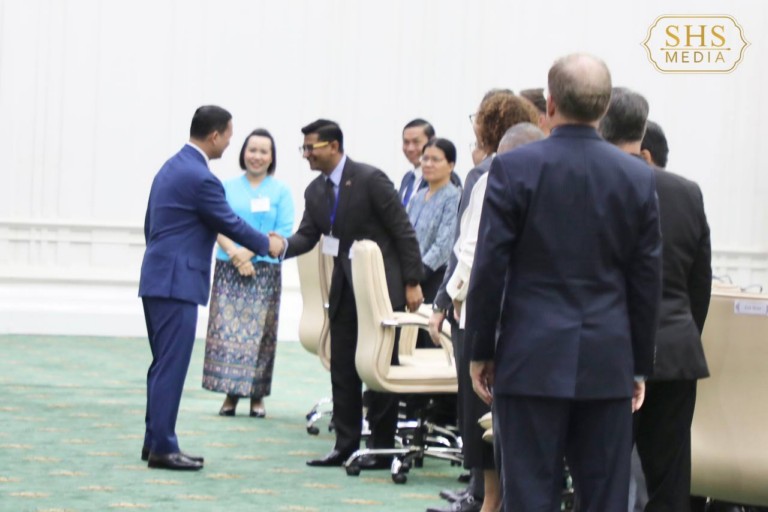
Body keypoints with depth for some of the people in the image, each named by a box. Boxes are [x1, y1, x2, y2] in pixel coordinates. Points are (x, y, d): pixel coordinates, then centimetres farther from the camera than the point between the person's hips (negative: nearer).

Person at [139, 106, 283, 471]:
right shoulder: (200, 177, -16)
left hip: (158, 277, 10)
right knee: (171, 365, -7)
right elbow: (230, 224, -8)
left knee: (164, 364, 13)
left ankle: (154, 441, 16)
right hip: (177, 281, -10)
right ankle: (162, 447, -6)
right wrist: (267, 246, 8)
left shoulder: (172, 167, 14)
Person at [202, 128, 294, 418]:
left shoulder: (280, 192, 6)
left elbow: (284, 233, -2)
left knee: (259, 332, -1)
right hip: (228, 269, 1)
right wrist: (234, 253, -14)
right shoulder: (228, 188, 10)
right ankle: (230, 394, 0)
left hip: (265, 271, -1)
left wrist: (250, 251, -13)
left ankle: (257, 397, 6)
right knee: (226, 328, -5)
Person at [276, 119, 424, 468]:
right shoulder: (315, 192, 6)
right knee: (342, 368, 7)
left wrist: (412, 283, -14)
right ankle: (346, 444, 15)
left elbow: (403, 231, -12)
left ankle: (382, 447, 7)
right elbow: (307, 236, 6)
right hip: (344, 288, 7)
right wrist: (284, 246, -17)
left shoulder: (370, 180, -14)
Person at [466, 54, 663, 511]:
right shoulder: (638, 177, 2)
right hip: (608, 365, 2)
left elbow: (490, 268, -6)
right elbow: (647, 280, 6)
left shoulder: (514, 168, -6)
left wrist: (481, 352, 4)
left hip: (532, 361, -2)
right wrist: (641, 366, 14)